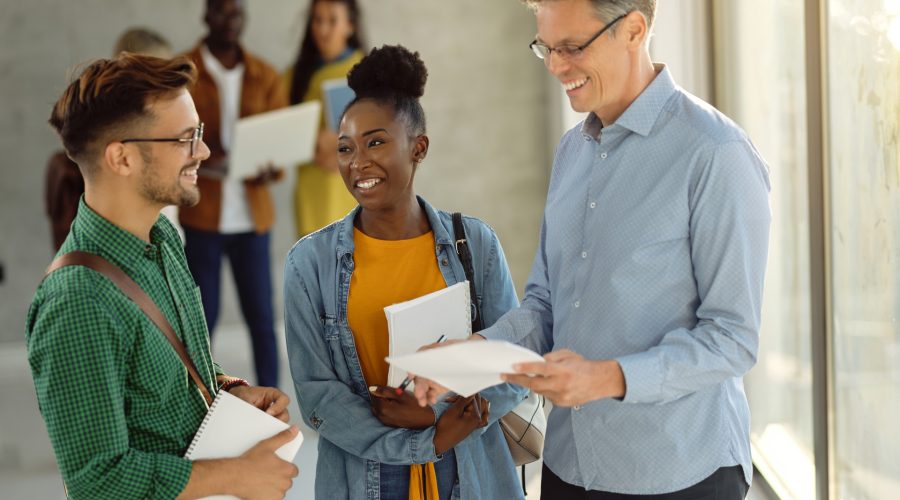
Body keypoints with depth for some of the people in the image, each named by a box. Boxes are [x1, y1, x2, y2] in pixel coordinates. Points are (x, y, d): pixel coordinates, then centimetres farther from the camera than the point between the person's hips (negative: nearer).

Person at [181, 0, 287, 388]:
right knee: (201, 316, 2)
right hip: (199, 213, -2)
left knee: (261, 315, 2)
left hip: (251, 214, 2)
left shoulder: (264, 77, 9)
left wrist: (271, 171, -15)